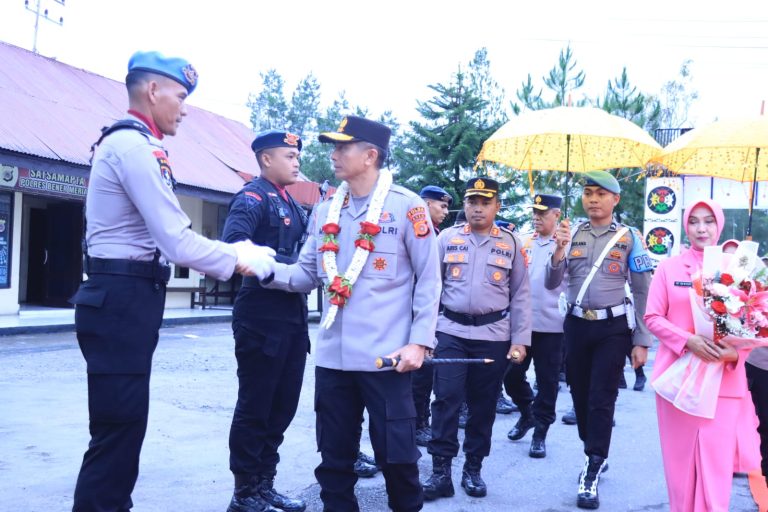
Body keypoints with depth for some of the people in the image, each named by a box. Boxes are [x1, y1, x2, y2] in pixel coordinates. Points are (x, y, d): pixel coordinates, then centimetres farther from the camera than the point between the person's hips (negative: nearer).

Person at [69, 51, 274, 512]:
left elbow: (161, 238, 16)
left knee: (123, 425, 17)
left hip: (125, 298, 11)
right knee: (118, 429, -4)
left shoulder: (128, 143, 18)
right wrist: (238, 260, -5)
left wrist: (232, 254, 8)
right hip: (123, 301, -11)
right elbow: (178, 244, -21)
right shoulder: (134, 145, -15)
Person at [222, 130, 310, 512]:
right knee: (254, 407, 1)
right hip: (262, 317, -9)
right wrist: (283, 267, -24)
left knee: (283, 405, 14)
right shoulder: (253, 198, -9)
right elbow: (234, 245, -25)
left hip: (292, 316, 9)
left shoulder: (290, 203, 18)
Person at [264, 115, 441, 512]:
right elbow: (308, 273, 10)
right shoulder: (325, 211, 11)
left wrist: (419, 341, -11)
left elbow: (428, 279, -4)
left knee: (395, 453, 3)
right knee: (334, 455, 13)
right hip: (332, 355, 5)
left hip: (385, 355, -5)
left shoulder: (406, 206, -4)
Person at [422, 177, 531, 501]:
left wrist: (520, 340, -1)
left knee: (483, 404, 8)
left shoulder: (510, 243, 5)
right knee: (446, 399, -5)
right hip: (451, 331, 0)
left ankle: (473, 469, 22)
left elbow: (520, 295, 6)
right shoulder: (447, 238, 4)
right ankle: (441, 471, 4)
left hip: (494, 335, 1)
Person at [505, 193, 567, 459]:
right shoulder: (523, 242, 10)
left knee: (547, 381, 4)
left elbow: (560, 281, -12)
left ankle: (540, 432, 18)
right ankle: (527, 413, 34)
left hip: (550, 324, -4)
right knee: (512, 375, 8)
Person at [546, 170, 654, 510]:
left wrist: (642, 342, -4)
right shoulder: (571, 234, 3)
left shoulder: (630, 238, -4)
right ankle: (596, 455, 32)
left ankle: (592, 473, 0)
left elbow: (643, 293, -2)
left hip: (613, 327, -3)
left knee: (601, 399, -5)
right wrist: (559, 251, -19)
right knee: (580, 395, 12)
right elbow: (551, 284, -1)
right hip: (576, 325, 4)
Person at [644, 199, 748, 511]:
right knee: (680, 456, 8)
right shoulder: (669, 268, 2)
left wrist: (736, 352, -14)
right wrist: (687, 340, -15)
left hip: (723, 378, 0)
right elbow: (653, 317, 1)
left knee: (717, 459, -1)